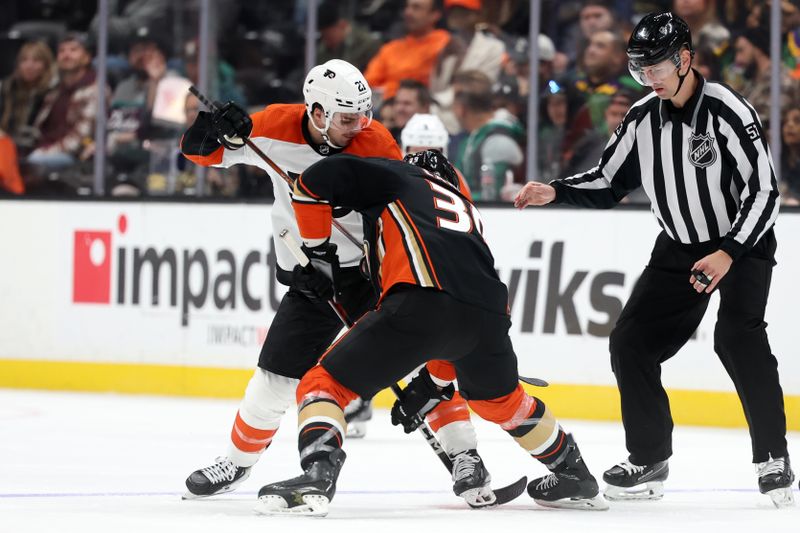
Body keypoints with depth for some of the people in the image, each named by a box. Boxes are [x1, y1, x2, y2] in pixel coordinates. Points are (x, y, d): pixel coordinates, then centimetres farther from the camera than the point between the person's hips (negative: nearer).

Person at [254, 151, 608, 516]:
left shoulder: (399, 176, 25)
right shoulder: (468, 210, 40)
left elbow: (315, 181, 11)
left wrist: (316, 250, 24)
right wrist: (433, 384, 41)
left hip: (420, 302, -6)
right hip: (487, 314, 6)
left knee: (324, 385, 5)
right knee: (501, 398, 37)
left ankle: (317, 476, -20)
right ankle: (576, 478, 46)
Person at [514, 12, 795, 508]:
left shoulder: (728, 111, -22)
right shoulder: (643, 119, -3)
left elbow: (764, 190, -23)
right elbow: (608, 183, 8)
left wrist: (729, 253, -30)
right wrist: (556, 192, -9)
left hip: (743, 243, -7)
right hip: (680, 247, 7)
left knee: (737, 337, -27)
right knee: (631, 341, -2)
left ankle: (773, 458, -16)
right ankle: (650, 459, 11)